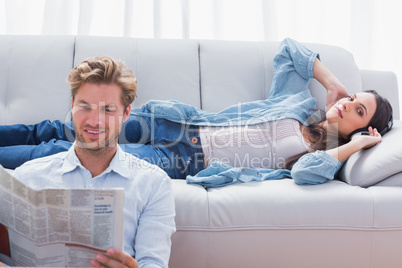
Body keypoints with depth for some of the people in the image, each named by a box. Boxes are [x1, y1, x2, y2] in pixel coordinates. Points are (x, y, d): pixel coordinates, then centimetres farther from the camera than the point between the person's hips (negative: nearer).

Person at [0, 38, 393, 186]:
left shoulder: (320, 157, -2)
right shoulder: (299, 102, 11)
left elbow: (307, 172, -26)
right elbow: (288, 47, 17)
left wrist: (358, 144, -16)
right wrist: (332, 83, 12)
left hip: (186, 163, -4)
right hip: (182, 122, 4)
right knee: (62, 133, 0)